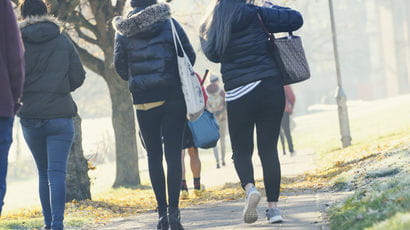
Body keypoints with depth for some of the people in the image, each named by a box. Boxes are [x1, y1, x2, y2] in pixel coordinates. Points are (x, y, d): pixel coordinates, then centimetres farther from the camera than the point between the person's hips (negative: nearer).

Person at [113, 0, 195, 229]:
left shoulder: (124, 30, 2)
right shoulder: (170, 23, 0)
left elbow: (120, 65, 4)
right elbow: (190, 55, 1)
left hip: (143, 98, 1)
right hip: (173, 96, -1)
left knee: (154, 155, 10)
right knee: (173, 154, -1)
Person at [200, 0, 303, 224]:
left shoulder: (211, 27, 6)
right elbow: (296, 19, 0)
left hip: (238, 94, 1)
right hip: (271, 88, -1)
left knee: (241, 150, 12)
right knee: (269, 149, 6)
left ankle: (249, 188, -16)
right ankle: (273, 206, 2)